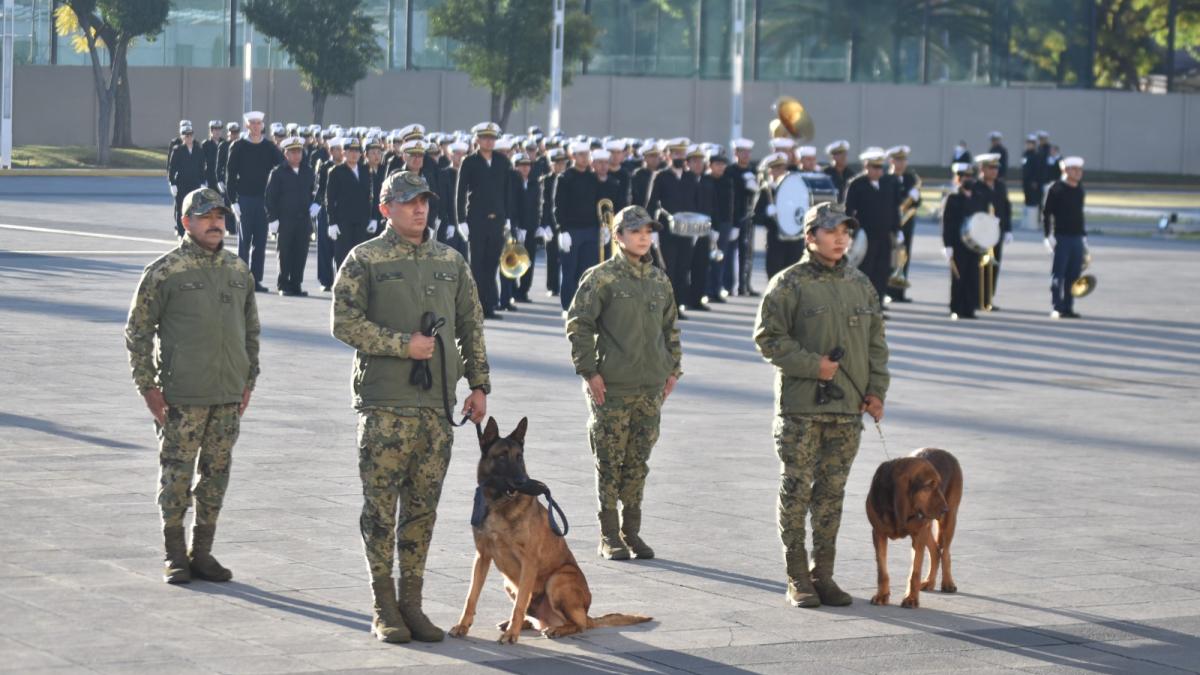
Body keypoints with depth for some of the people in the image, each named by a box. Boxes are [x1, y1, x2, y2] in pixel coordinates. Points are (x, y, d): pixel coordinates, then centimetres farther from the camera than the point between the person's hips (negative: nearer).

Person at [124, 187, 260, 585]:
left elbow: (251, 329, 20)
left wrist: (248, 381, 14)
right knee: (176, 474, -2)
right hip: (182, 397, -5)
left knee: (216, 473, 8)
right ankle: (174, 556, 9)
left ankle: (202, 552, 17)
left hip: (228, 395, 5)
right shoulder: (165, 272, -5)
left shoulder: (239, 272, 11)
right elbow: (137, 331, -3)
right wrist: (148, 386, -8)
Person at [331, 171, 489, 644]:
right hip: (385, 403, -4)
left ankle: (411, 602, 14)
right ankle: (384, 609, 4)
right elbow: (345, 322, -9)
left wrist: (478, 384, 11)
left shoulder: (450, 262, 13)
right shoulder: (364, 260, -1)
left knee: (423, 507, 7)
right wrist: (404, 344, -14)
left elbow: (471, 327, 18)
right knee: (381, 506, -2)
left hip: (437, 401, 4)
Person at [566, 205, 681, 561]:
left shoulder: (660, 279, 11)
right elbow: (578, 323, -7)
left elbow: (670, 327, 21)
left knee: (638, 462, 9)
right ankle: (609, 536, 6)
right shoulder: (602, 277, -6)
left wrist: (673, 369, 14)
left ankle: (631, 531, 18)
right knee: (611, 462, 0)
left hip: (651, 386, 5)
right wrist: (589, 371, -11)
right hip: (612, 385, -5)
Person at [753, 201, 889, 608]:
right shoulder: (789, 284, -5)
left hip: (848, 407, 5)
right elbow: (768, 337, -8)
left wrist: (876, 390, 6)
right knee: (796, 490, -1)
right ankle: (797, 578, 5)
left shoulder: (861, 285, 12)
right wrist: (813, 365, -15)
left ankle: (823, 574, 16)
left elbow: (876, 342, 17)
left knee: (832, 492, 9)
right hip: (800, 406, -5)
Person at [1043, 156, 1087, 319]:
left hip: (1077, 238, 6)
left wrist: (1084, 236, 18)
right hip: (1061, 237, -6)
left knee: (1074, 275, 6)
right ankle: (1057, 308, 0)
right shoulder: (1055, 189, -6)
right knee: (1058, 275, -3)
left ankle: (1068, 307, 12)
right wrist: (1048, 236, -13)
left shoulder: (1079, 190, 13)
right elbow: (1046, 213, -6)